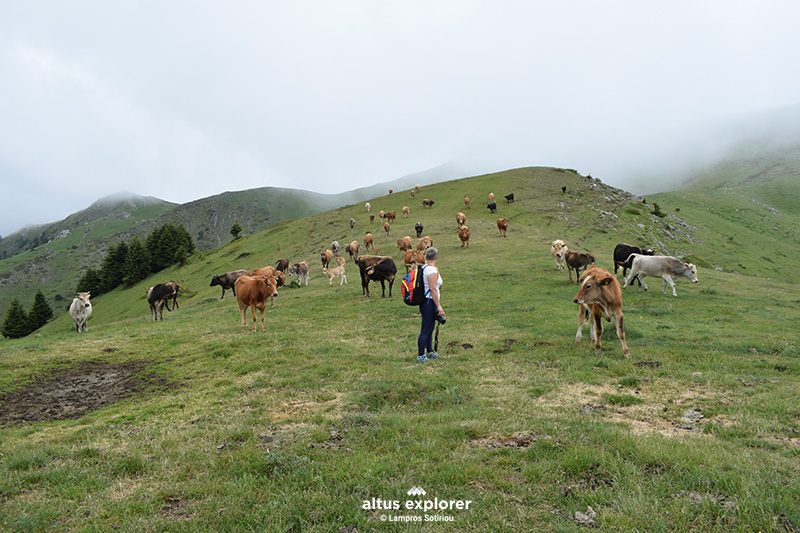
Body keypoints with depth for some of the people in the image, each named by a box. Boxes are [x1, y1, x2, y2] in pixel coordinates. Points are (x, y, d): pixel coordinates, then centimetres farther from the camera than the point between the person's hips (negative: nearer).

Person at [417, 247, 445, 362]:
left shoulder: (424, 268, 12)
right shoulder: (432, 270, -18)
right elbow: (433, 289, -21)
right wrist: (439, 306, -19)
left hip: (426, 302, 10)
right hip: (429, 302, -10)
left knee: (430, 329, 19)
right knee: (426, 330, -3)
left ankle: (430, 352, 31)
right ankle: (420, 355, 4)